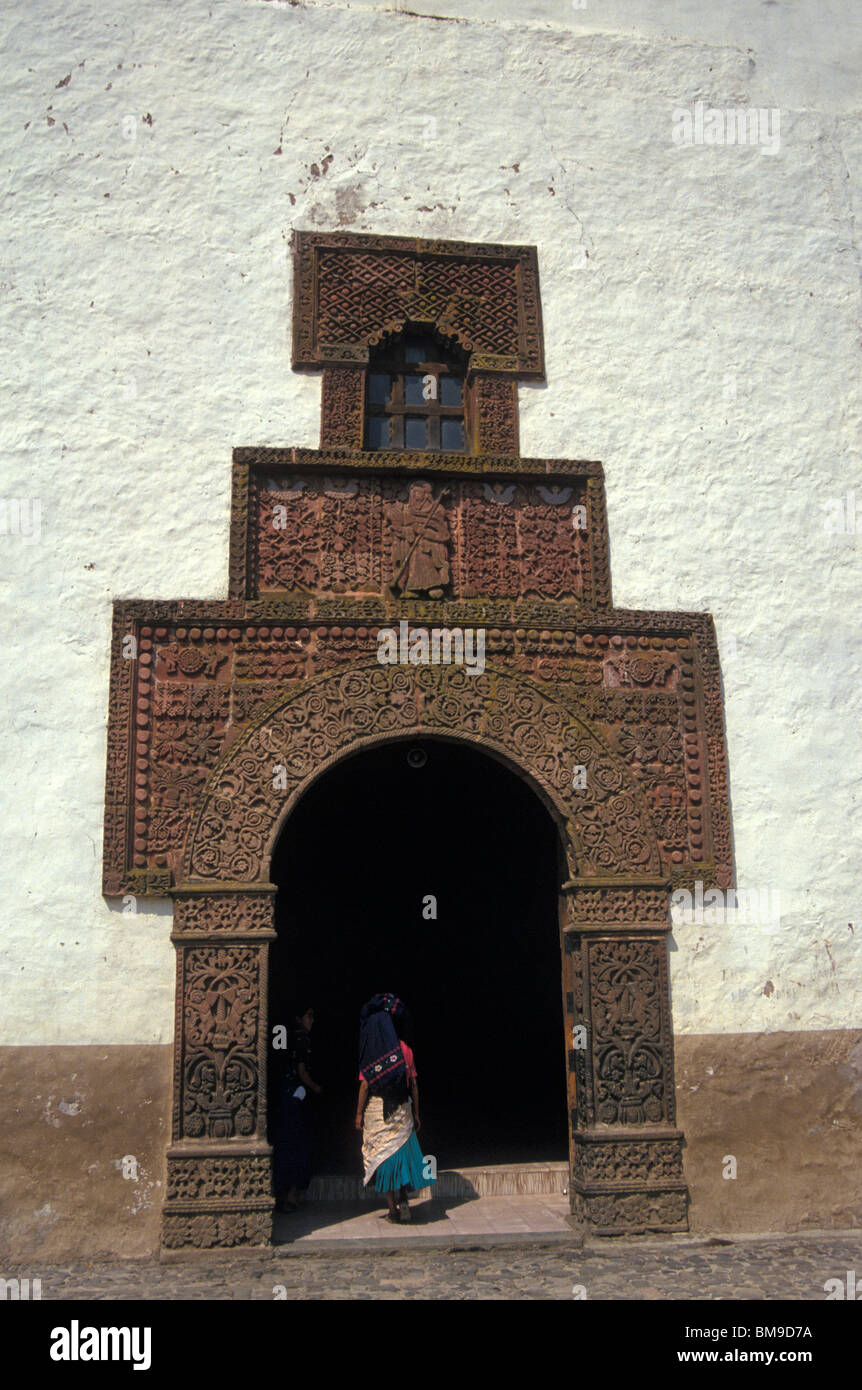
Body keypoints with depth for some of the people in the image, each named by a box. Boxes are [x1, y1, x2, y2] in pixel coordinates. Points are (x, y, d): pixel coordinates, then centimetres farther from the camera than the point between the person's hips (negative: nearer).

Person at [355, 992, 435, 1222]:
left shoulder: (370, 1053, -8)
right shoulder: (404, 1049, 0)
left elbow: (365, 1085, -8)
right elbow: (414, 1085, 2)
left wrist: (359, 1113, 1)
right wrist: (416, 1114, 10)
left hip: (376, 1110, -2)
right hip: (401, 1109, 2)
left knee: (382, 1155, 6)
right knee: (402, 1152, 13)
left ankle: (393, 1208, 8)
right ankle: (403, 1200, -1)